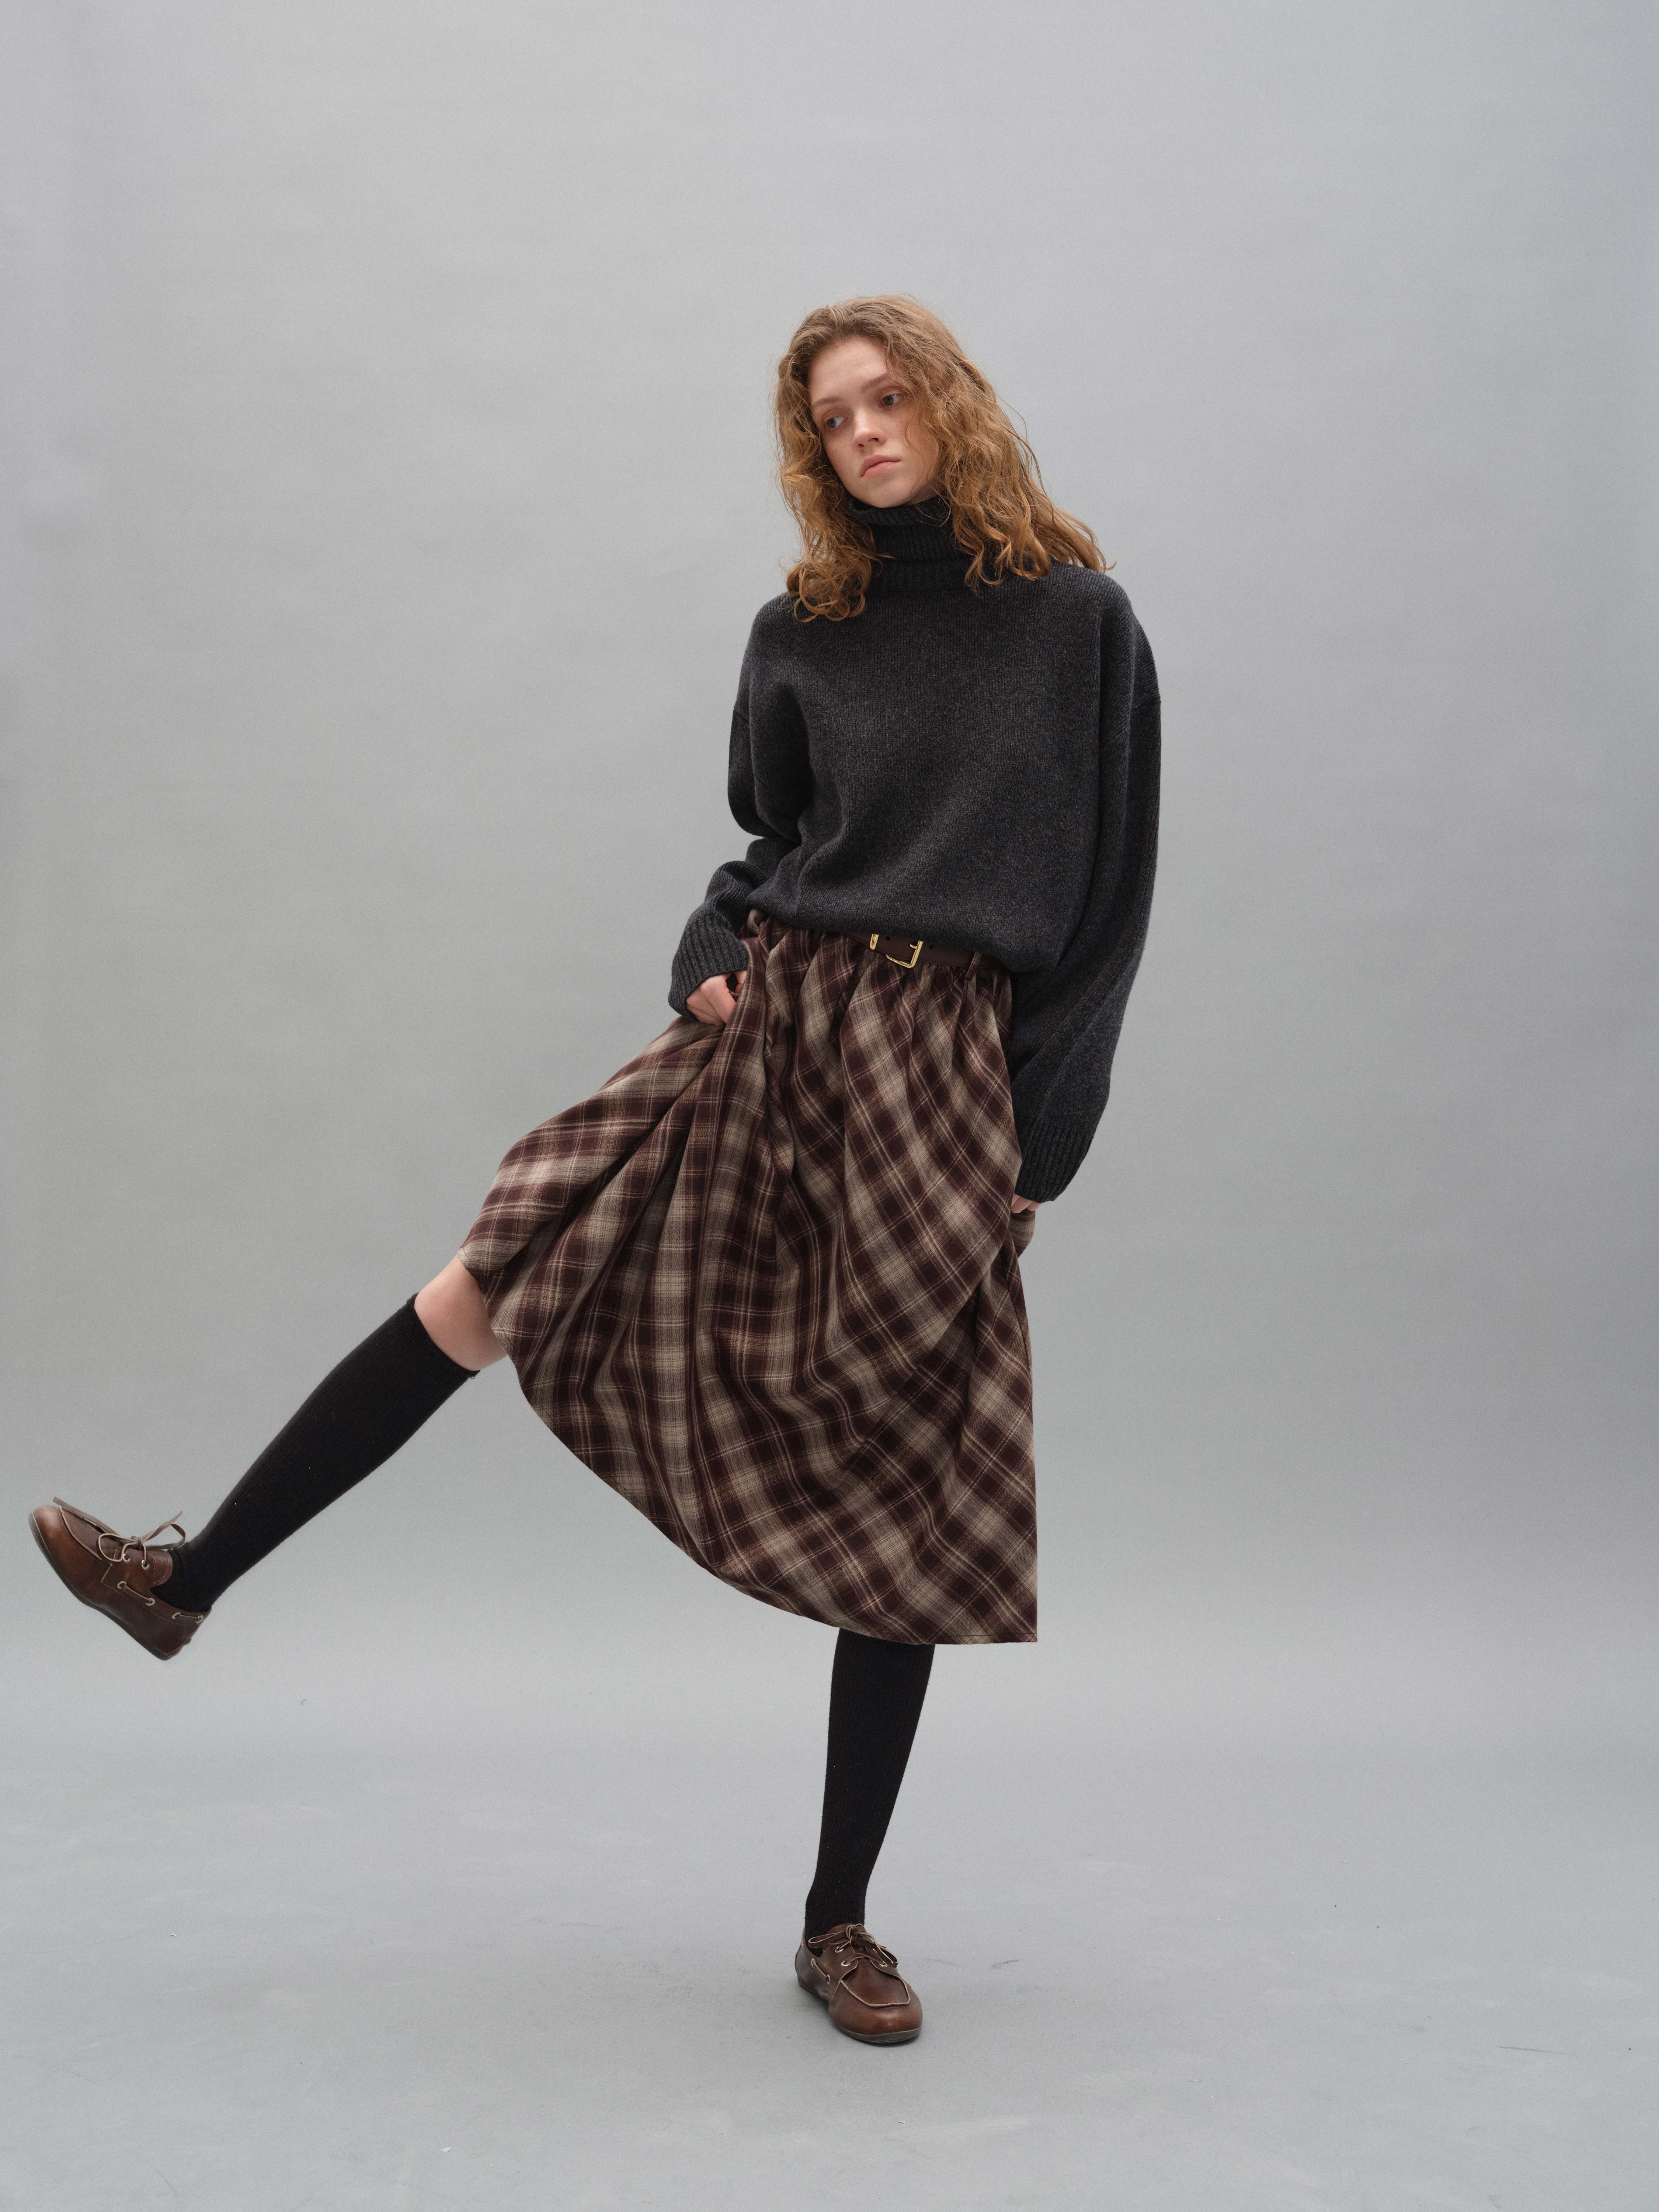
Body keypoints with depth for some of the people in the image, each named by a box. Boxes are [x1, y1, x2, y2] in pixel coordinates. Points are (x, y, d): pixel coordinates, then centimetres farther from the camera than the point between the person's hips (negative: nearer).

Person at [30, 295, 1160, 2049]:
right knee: (496, 1282, -3)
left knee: (911, 1505, 2)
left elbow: (1113, 900, 1)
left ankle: (840, 1924, 16)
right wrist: (713, 954, -3)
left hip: (945, 1077, -2)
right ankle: (190, 1578, 15)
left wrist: (1044, 1142, -5)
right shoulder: (803, 630, 10)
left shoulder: (1078, 622, 2)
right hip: (772, 1032, 3)